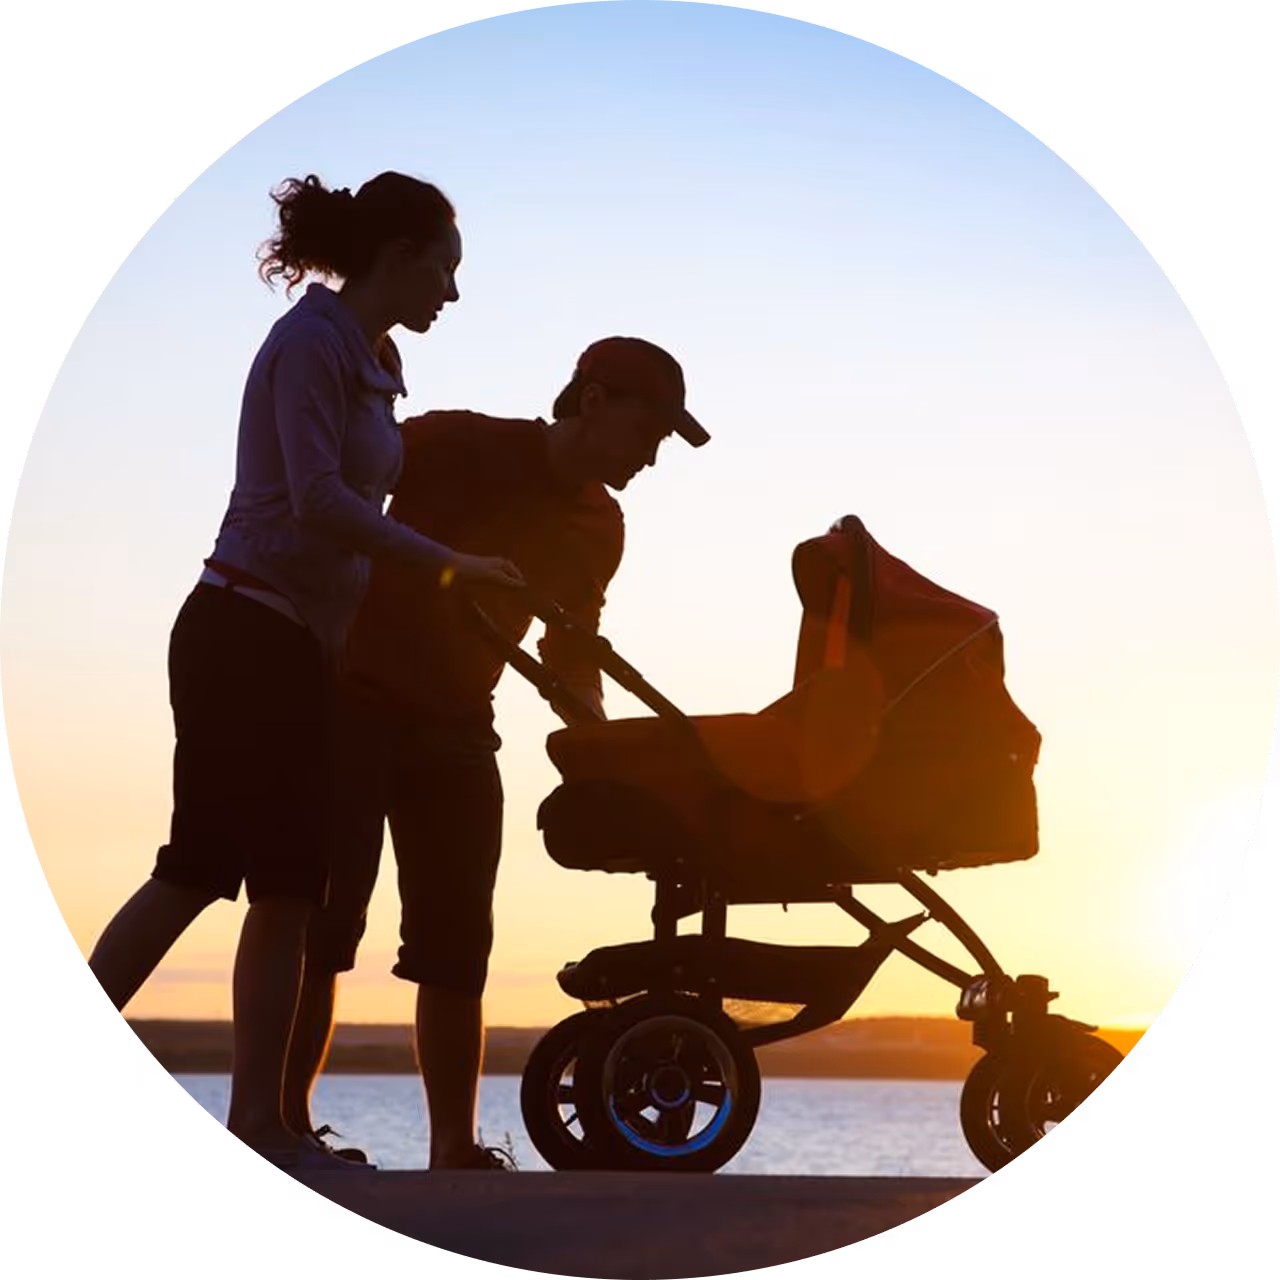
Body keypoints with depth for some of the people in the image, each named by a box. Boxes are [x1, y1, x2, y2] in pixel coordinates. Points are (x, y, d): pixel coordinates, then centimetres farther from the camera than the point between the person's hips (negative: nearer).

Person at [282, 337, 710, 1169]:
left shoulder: (599, 528, 7)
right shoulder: (459, 446, -13)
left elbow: (569, 656, 16)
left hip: (458, 726, 6)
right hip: (357, 699, -6)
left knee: (456, 947, 2)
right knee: (322, 922, -11)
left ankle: (455, 1148, 4)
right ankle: (285, 1127, -9)